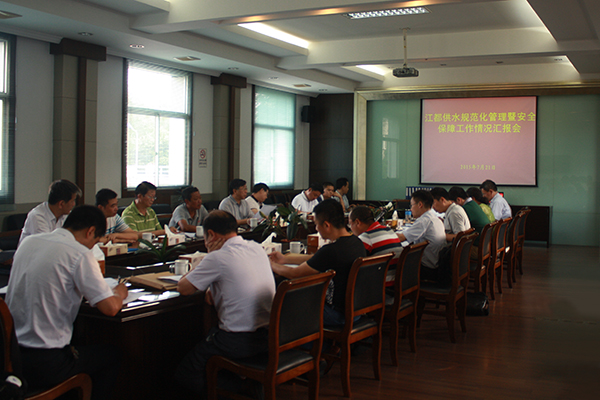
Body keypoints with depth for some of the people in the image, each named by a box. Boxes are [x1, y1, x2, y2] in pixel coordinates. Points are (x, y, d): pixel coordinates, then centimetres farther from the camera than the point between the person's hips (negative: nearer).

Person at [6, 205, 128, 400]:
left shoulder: (28, 242, 6)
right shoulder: (80, 254, -15)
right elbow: (110, 308, -16)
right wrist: (119, 294, 5)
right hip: (44, 365, -7)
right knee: (110, 356, 17)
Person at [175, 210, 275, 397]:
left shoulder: (218, 258, -15)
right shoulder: (257, 248, 7)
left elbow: (183, 288, -4)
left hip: (239, 342, -7)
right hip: (268, 336, 8)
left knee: (185, 374, 8)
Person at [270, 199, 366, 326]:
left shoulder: (331, 251, -28)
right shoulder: (356, 242, 0)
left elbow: (294, 274, -15)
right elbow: (316, 259, 13)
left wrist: (272, 265, 3)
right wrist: (285, 259, 17)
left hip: (339, 314, -8)